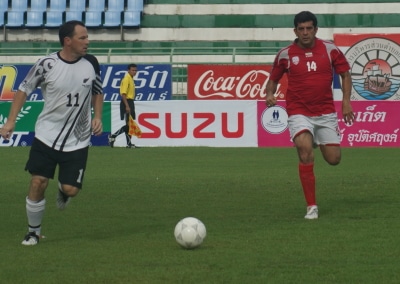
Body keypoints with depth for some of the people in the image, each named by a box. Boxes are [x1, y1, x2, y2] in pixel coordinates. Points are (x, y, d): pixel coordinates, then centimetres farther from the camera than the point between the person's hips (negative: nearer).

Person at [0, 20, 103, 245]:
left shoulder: (91, 63, -5)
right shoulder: (47, 65, -13)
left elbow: (98, 92, 13)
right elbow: (24, 90, -1)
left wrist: (97, 117, -2)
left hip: (77, 140, 1)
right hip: (46, 136, -1)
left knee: (71, 189, -7)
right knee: (38, 183, -6)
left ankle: (63, 191, 33)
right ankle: (34, 231, 14)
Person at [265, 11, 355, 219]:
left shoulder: (330, 50, -1)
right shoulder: (285, 54, -3)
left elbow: (345, 73, 8)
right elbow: (273, 78, 10)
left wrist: (346, 100, -3)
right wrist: (270, 94, -11)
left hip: (326, 112, 2)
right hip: (299, 113, -2)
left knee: (334, 159, 2)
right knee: (305, 151, -25)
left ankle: (318, 142, 43)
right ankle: (311, 207, -16)